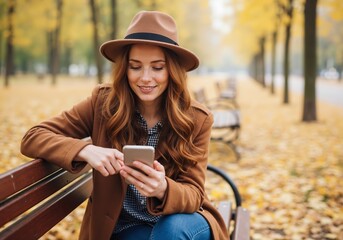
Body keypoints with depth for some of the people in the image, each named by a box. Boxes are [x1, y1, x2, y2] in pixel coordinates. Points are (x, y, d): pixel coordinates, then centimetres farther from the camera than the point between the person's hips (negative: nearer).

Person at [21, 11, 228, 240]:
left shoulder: (197, 119, -11)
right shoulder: (103, 102, -11)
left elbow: (193, 194, -13)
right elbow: (33, 137, -13)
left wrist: (163, 189, -37)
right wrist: (86, 150, -32)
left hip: (182, 221, 1)